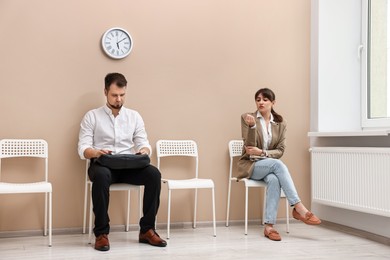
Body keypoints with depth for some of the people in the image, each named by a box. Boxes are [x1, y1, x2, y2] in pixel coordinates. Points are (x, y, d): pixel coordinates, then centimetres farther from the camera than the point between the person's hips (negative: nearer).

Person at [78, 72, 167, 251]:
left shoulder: (134, 116, 15)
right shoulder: (92, 116, 5)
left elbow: (143, 143, 10)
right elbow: (82, 149, -2)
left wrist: (145, 150, -16)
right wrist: (96, 152, -25)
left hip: (129, 166, 3)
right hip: (103, 165, -3)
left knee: (154, 174, -27)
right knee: (101, 175, -39)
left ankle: (147, 229, -15)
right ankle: (101, 232, -27)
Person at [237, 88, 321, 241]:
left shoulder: (280, 123, 6)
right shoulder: (247, 118, -2)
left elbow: (280, 151, 1)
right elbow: (249, 147, -11)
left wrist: (261, 152, -16)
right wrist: (252, 126, -28)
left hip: (270, 165, 3)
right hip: (250, 165, -2)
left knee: (274, 180, -35)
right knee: (277, 164, -33)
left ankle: (269, 226, -36)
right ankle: (299, 208, -35)